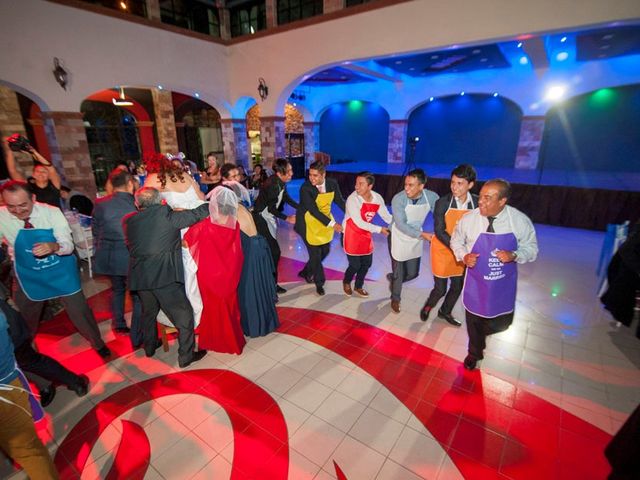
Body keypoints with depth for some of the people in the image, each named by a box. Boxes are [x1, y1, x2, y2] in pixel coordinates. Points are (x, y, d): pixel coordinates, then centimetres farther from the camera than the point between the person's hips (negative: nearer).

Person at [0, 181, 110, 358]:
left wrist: (54, 246, -41)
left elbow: (68, 246, -21)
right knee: (24, 317, 21)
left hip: (61, 272, -2)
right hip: (30, 276, 2)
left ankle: (97, 342, 33)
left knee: (79, 310, 9)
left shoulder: (52, 212, -19)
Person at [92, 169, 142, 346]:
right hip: (130, 257, -5)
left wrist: (99, 251, 21)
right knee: (138, 296, 7)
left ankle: (119, 324, 41)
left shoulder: (100, 204, -2)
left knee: (117, 289, 27)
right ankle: (136, 338, 12)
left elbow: (95, 231, 7)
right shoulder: (137, 204, -15)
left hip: (108, 257, 5)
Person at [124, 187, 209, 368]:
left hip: (139, 276, 7)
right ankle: (186, 356, 17)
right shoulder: (167, 215, -11)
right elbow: (197, 214, -10)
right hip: (165, 275, -6)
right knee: (184, 315, 7)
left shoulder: (128, 220, 5)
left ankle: (150, 346, 46)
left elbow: (129, 245, 17)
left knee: (148, 312, 27)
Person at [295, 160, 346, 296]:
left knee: (325, 251, 17)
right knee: (315, 254, 2)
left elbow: (340, 201, 1)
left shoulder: (332, 183, -12)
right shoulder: (305, 188, -26)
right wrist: (332, 224, -34)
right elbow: (313, 211, -30)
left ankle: (306, 272, 41)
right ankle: (319, 282, 25)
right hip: (309, 223, -6)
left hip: (325, 220, 6)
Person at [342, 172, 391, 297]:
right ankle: (346, 282, 34)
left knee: (367, 263, 13)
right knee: (355, 265, 0)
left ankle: (358, 286, 39)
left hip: (365, 234, 5)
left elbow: (387, 216, -3)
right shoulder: (352, 199, -26)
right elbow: (359, 223, -25)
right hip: (352, 235, -5)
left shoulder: (377, 198, -10)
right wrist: (379, 229, -21)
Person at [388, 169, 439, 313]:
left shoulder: (432, 197, -16)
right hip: (398, 239, -3)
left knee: (413, 273, 13)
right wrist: (422, 234, -34)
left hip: (416, 239, 4)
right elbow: (401, 225, -27)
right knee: (399, 273, 7)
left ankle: (392, 279, 45)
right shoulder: (398, 199, -25)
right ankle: (395, 299, 34)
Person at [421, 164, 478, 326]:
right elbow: (439, 231, -17)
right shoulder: (442, 202, -15)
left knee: (458, 287, 16)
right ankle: (428, 305, 35)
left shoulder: (478, 203, -9)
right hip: (442, 250, -3)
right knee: (440, 289, 1)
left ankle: (445, 312, 42)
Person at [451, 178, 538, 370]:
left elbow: (531, 248, -4)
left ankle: (484, 330, 53)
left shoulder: (520, 221, -17)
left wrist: (514, 255, -24)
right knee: (474, 319, 18)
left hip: (503, 283, 1)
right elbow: (456, 241, 1)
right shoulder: (469, 219, -17)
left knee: (502, 322, 15)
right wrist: (464, 256, -17)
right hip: (476, 281, 0)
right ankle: (475, 352, 48)